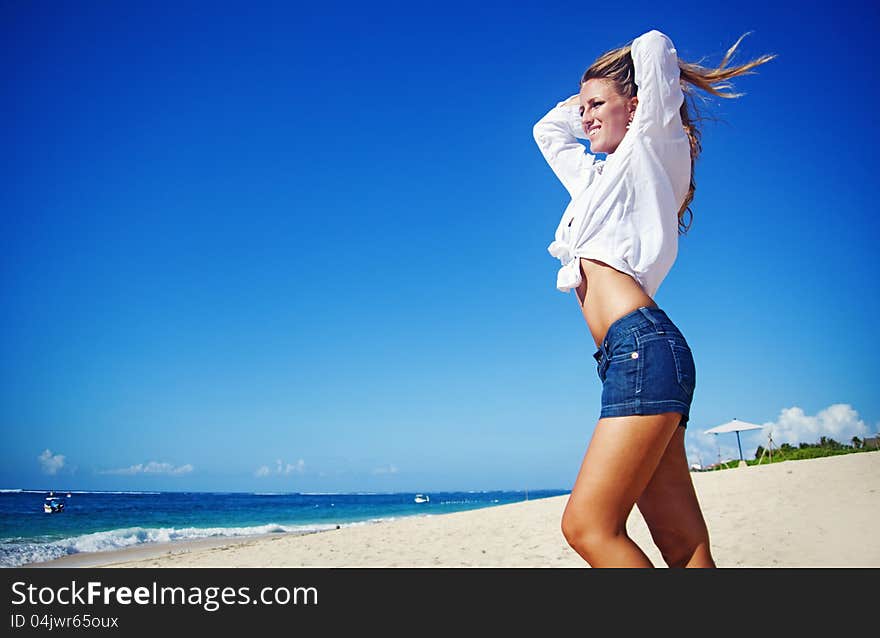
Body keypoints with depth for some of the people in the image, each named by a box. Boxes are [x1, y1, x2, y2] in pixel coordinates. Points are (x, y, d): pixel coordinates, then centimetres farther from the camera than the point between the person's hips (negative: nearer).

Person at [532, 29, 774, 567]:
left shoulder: (649, 150, 11)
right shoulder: (594, 175, 32)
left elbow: (654, 46, 5)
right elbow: (548, 128, 47)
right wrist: (589, 97, 37)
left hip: (644, 344, -8)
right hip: (627, 358, 8)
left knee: (588, 527, -17)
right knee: (684, 545, 0)